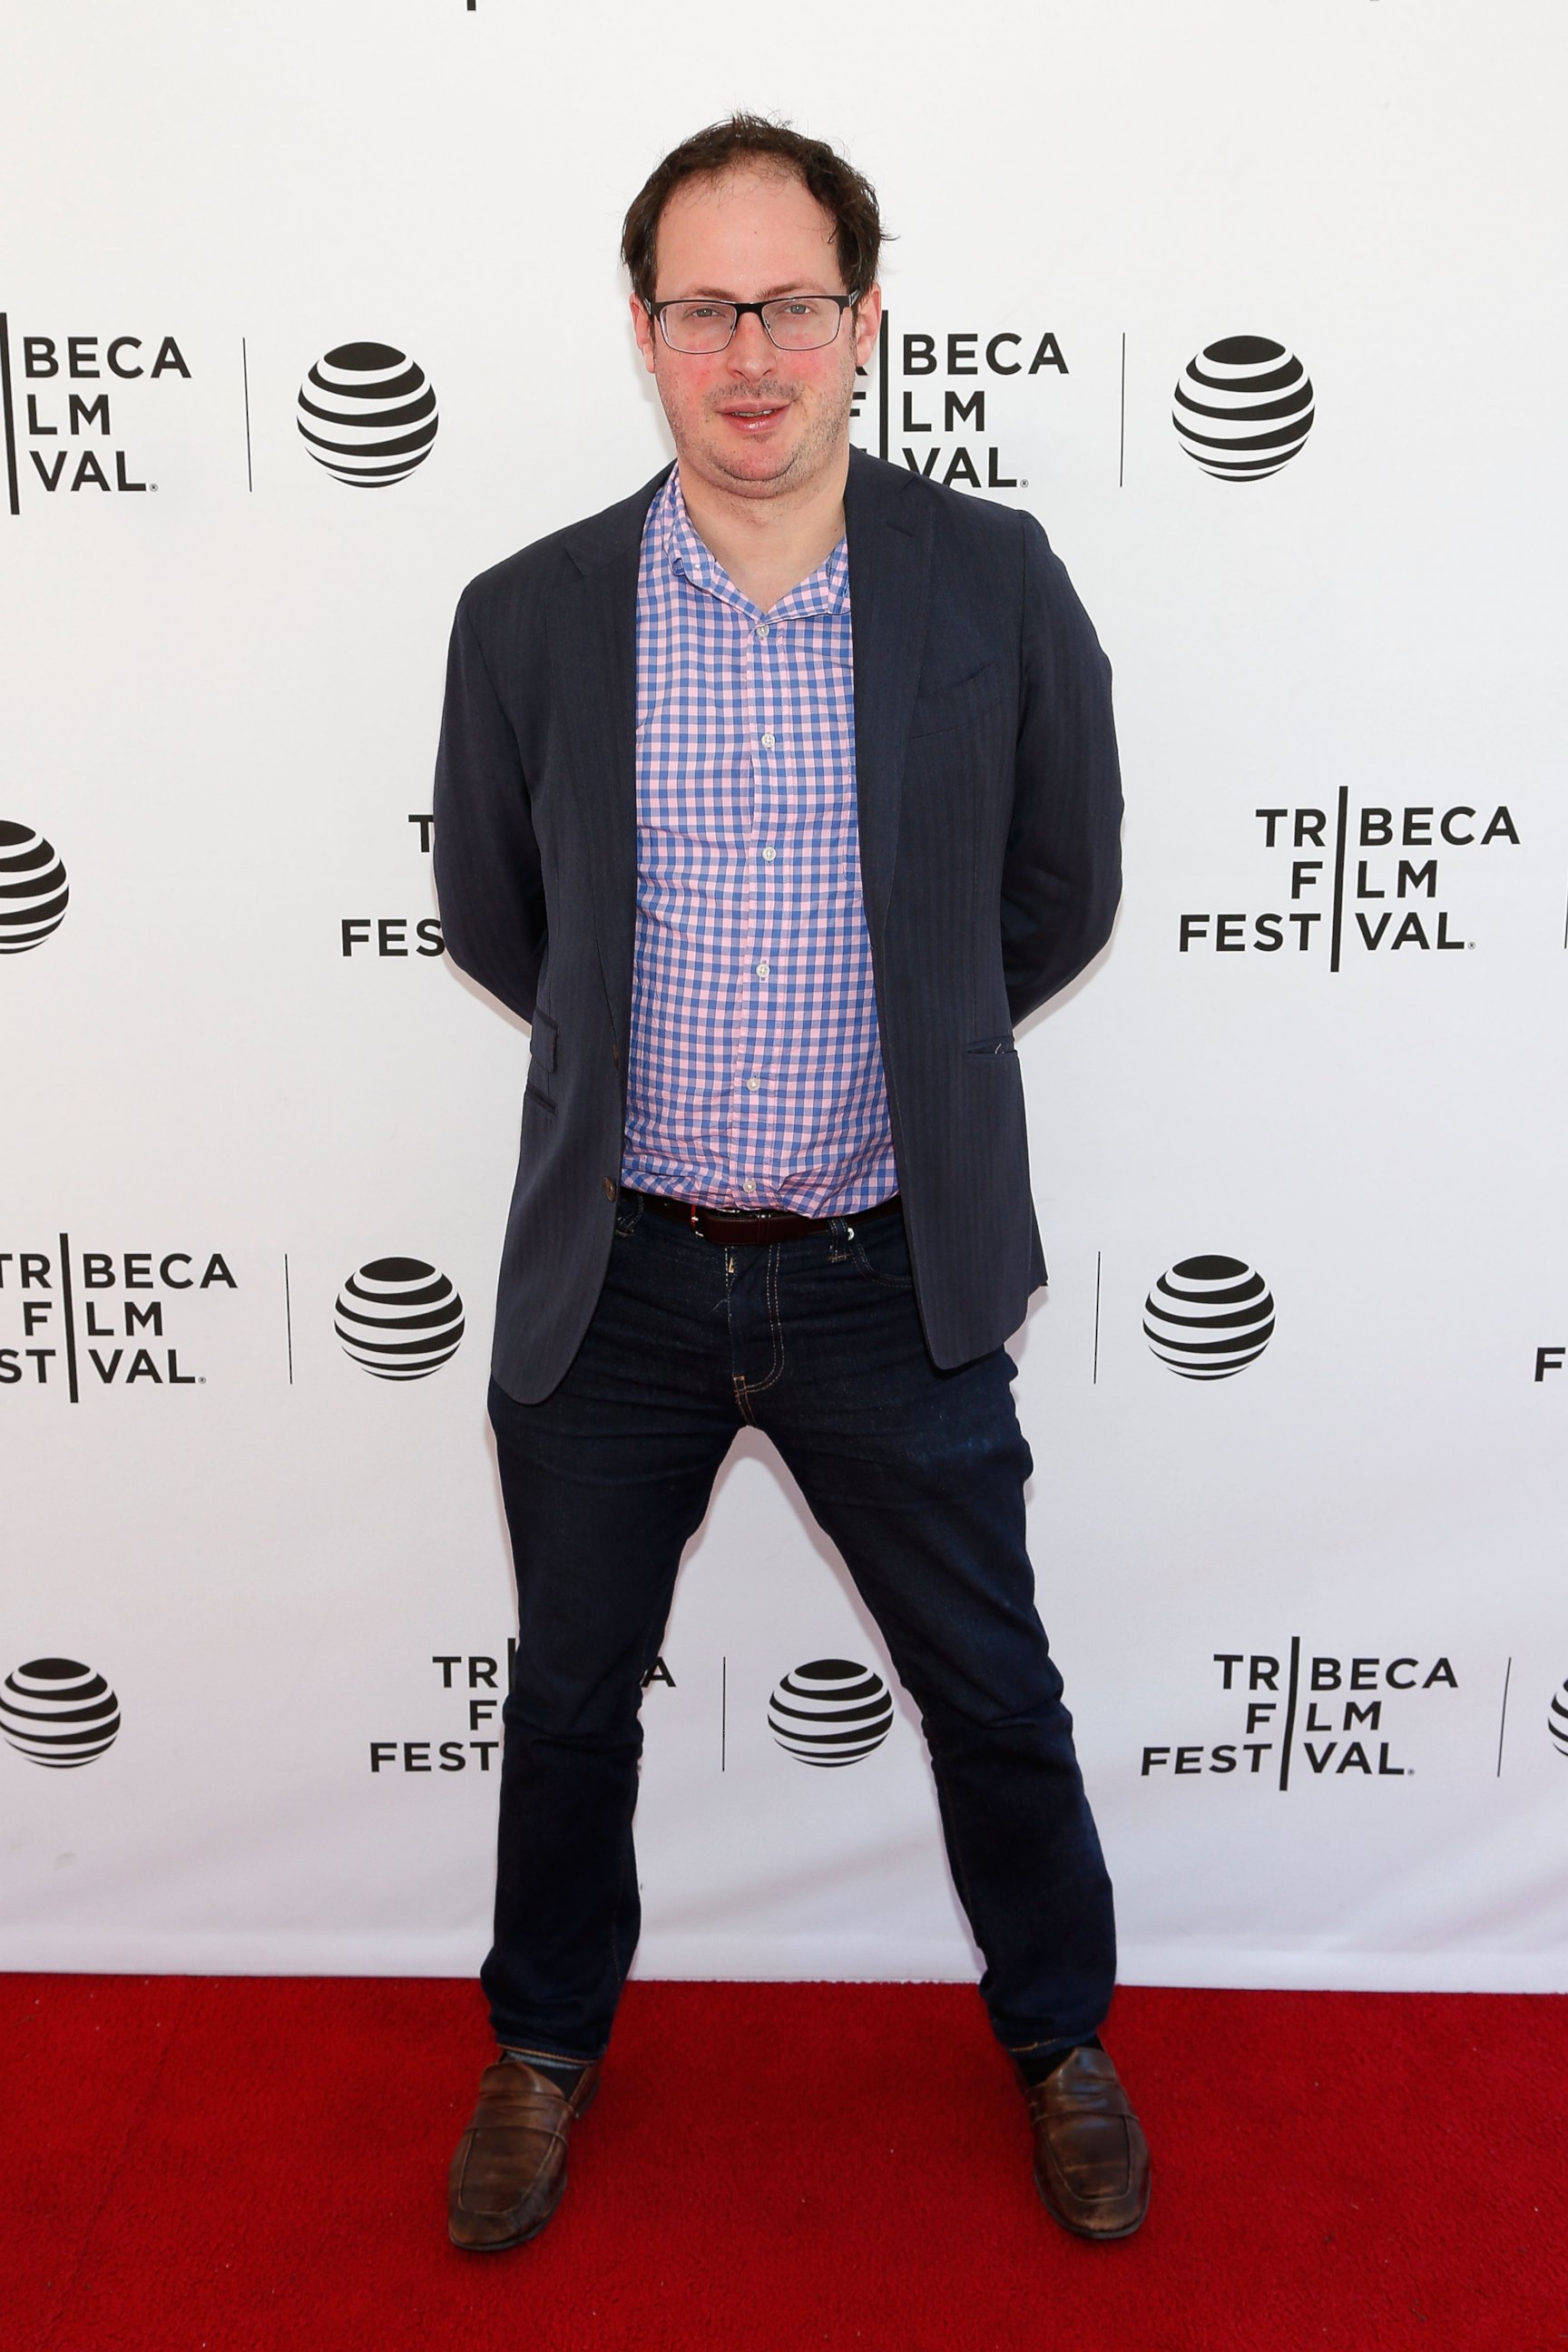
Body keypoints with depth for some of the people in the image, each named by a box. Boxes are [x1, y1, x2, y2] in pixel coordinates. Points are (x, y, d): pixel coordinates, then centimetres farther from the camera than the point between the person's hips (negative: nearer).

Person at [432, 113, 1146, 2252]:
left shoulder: (997, 585, -7)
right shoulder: (528, 616, -5)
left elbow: (1062, 889, 5)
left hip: (891, 1275, 0)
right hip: (613, 1274, 1)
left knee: (991, 1685, 15)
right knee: (573, 1690, 18)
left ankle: (1060, 2036, 44)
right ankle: (549, 2042, 45)